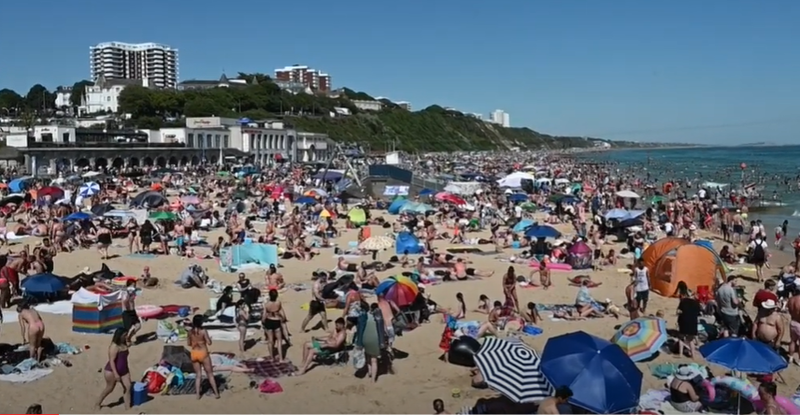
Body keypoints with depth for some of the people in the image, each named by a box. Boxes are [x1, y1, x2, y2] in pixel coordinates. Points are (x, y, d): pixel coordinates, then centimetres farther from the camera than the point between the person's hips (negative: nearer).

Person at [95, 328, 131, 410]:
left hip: (124, 370, 8)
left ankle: (128, 408, 5)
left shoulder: (124, 344, 3)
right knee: (109, 388, 8)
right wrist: (115, 374, -30)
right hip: (112, 371, -8)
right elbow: (111, 361, -26)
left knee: (128, 387, -1)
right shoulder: (114, 346, -23)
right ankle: (98, 404, 32)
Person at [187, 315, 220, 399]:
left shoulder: (190, 332, 0)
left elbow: (189, 343, 8)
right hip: (203, 353, -4)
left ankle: (198, 394, 10)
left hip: (194, 354, 4)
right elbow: (209, 343, -15)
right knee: (210, 374, 8)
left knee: (198, 375, 15)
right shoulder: (203, 331, -15)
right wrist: (209, 338, 5)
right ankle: (216, 393, 11)